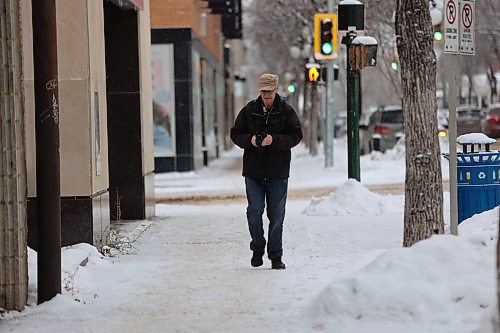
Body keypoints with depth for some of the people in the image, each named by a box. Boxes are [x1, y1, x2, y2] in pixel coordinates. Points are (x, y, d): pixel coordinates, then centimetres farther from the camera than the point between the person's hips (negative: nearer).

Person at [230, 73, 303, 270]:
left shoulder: (286, 111, 1)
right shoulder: (249, 111, 4)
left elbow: (296, 135, -4)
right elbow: (236, 134, 7)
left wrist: (275, 140, -19)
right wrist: (250, 140, -14)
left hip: (278, 172, -1)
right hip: (253, 170, 1)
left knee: (276, 216, 4)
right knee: (254, 212, 0)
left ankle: (275, 256, 10)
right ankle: (257, 249, 20)